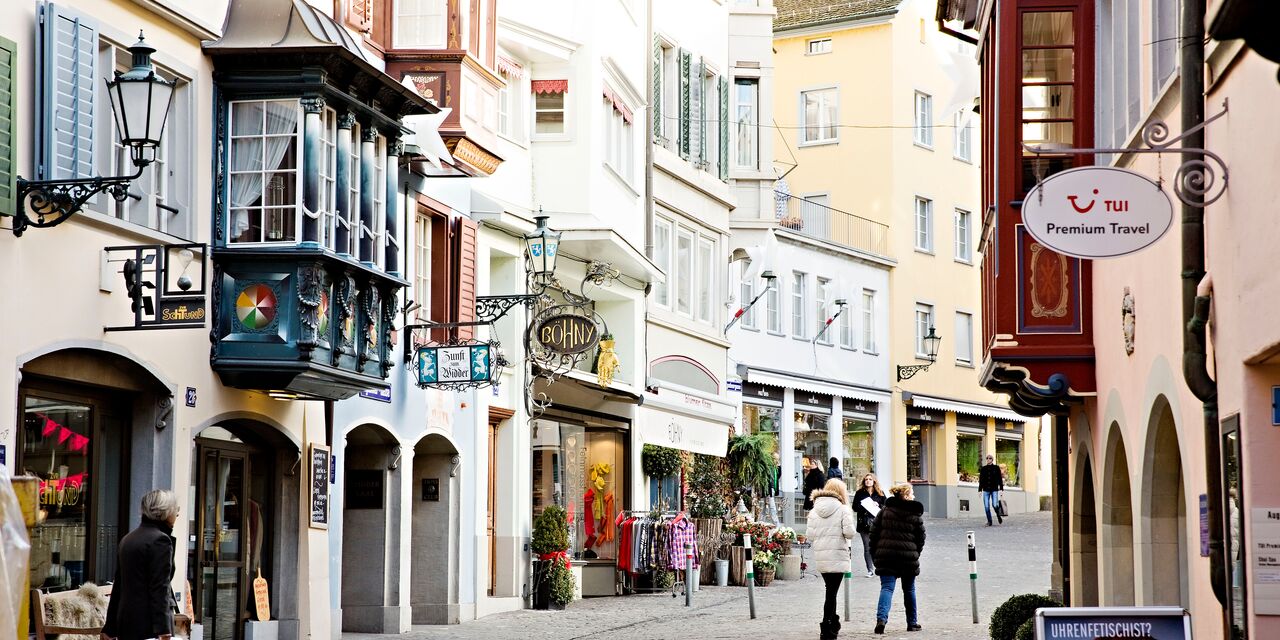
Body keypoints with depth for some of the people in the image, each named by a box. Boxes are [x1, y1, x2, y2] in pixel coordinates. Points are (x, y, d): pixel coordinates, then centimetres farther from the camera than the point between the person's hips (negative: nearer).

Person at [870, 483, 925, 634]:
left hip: (885, 555, 0)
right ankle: (912, 622, 24)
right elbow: (921, 538, 3)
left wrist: (874, 552, 10)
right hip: (908, 556, 0)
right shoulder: (916, 515, -1)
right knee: (909, 589, 15)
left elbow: (874, 531, 2)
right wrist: (916, 553, 18)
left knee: (887, 587, -3)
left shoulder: (885, 510, 2)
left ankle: (881, 617, -26)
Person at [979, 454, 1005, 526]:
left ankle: (999, 516, 18)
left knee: (995, 505, -11)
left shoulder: (996, 468, 2)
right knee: (986, 506, -4)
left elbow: (1000, 479, 2)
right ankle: (989, 521, 6)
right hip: (986, 490, 2)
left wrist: (1001, 489, -3)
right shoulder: (983, 469, 7)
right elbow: (981, 480, 10)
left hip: (994, 490, -2)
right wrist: (980, 490, 6)